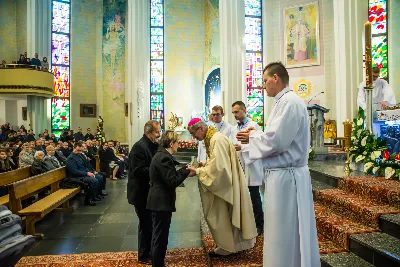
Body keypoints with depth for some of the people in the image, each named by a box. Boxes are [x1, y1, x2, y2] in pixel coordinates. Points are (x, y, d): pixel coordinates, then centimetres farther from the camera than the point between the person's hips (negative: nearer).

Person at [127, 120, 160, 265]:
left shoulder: (153, 146, 8)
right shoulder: (139, 147, -20)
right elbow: (138, 171, -26)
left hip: (149, 191, 9)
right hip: (141, 193, -9)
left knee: (150, 223, 20)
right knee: (146, 224, 3)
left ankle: (150, 250, 37)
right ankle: (144, 256, 21)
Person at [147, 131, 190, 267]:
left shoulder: (161, 155, 11)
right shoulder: (164, 157, -21)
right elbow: (173, 181, -23)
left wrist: (184, 169, 9)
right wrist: (187, 171, -12)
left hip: (159, 201, 11)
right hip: (161, 202, -11)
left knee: (159, 235, 20)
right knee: (160, 237, 2)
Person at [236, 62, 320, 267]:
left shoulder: (289, 102, -16)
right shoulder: (285, 101, 15)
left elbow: (275, 141, -23)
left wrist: (253, 136, -6)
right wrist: (255, 136, 7)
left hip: (285, 176, -10)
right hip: (283, 174, 10)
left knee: (285, 234, 4)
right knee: (288, 232, 20)